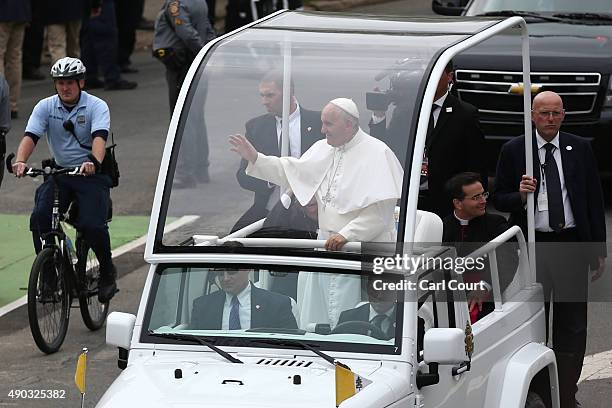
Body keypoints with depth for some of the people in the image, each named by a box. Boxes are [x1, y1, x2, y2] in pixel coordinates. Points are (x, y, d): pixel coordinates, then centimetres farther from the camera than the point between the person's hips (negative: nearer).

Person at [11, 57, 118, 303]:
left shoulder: (96, 107, -8)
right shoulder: (45, 107, 1)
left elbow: (99, 137, -25)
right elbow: (30, 136, -13)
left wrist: (94, 162, -46)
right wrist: (20, 161, -34)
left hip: (91, 174, -3)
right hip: (59, 172, 3)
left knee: (92, 226, -22)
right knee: (39, 218, -21)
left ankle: (107, 271, 6)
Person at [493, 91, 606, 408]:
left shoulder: (580, 149, 5)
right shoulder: (513, 151, 1)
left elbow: (595, 200, 8)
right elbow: (499, 199, 4)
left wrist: (599, 250, 5)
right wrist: (520, 195, -19)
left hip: (571, 244, 1)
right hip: (532, 247, -1)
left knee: (572, 327, 3)